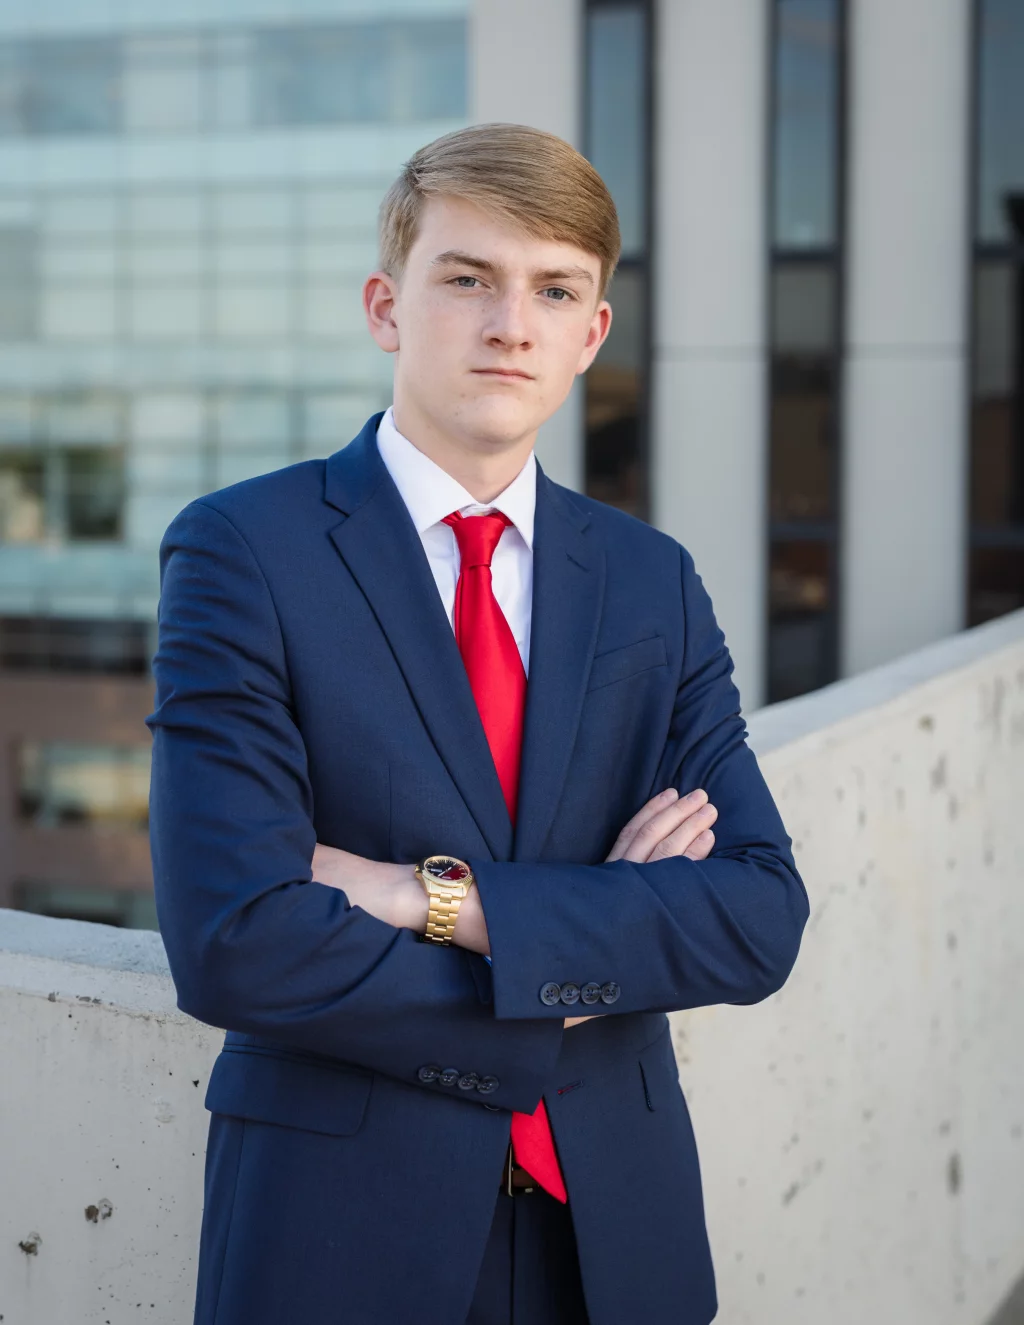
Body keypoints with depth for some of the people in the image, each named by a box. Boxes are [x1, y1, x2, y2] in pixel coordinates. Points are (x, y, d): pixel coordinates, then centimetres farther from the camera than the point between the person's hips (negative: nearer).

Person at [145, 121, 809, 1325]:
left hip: (613, 1228, 4)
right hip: (345, 1227, -3)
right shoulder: (240, 552, -9)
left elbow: (762, 921, -7)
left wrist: (444, 898, -18)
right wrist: (581, 967, -13)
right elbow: (235, 944, -19)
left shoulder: (655, 585, 3)